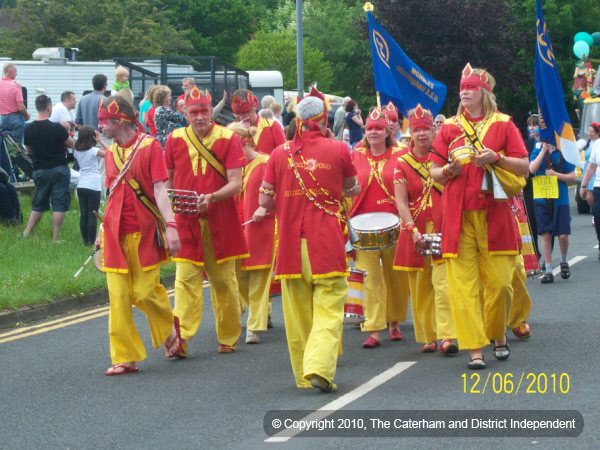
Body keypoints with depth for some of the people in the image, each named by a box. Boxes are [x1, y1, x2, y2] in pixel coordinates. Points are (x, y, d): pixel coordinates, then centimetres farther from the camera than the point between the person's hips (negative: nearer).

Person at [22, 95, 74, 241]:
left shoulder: (29, 129, -2)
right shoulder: (57, 128, -15)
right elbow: (72, 144, -2)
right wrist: (66, 132, 14)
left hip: (39, 170, 4)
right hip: (59, 170, -4)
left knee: (38, 204, 17)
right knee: (59, 204, 2)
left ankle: (26, 233, 12)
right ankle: (55, 238, 0)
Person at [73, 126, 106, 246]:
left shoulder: (77, 151, 6)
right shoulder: (94, 151, -9)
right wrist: (100, 141, -4)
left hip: (81, 185, 5)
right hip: (93, 186, -5)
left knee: (83, 215, 8)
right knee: (92, 215, -2)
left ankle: (86, 241, 10)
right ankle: (92, 241, -2)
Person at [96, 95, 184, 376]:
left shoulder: (149, 146, -6)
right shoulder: (111, 152, 11)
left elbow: (160, 189, -12)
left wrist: (170, 225, -22)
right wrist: (103, 231, 19)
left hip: (144, 231, -5)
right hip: (116, 234, 5)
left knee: (145, 291, -3)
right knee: (118, 297, -1)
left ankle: (170, 332, 27)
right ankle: (125, 359, 4)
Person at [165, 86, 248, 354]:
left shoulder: (228, 139, -6)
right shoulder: (175, 139, 2)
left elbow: (236, 183, -11)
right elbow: (167, 179, 15)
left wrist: (211, 197, -27)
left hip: (220, 220, -1)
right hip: (186, 221, 1)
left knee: (223, 279, 8)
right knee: (185, 277, -9)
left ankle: (228, 338, 19)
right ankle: (181, 335, -14)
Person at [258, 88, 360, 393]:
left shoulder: (280, 153, 1)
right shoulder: (337, 150, -3)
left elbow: (264, 200, 2)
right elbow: (352, 188, 14)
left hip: (291, 242, 2)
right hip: (327, 243, -2)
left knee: (298, 312, 10)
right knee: (328, 308, -1)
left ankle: (304, 376, 15)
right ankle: (320, 368, -18)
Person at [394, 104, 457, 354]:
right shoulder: (402, 163, 4)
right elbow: (401, 201, -1)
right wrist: (413, 230, -11)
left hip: (444, 228, -2)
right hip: (416, 232, 2)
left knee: (443, 281, -13)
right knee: (420, 286, 6)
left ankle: (447, 336, -15)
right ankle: (428, 337, 16)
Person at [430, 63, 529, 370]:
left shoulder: (503, 124, 6)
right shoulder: (449, 128, 10)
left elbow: (524, 168, 2)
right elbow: (434, 173, 12)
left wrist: (496, 158, -13)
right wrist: (448, 170, -10)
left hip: (494, 214, -1)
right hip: (458, 215, 1)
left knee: (499, 281, -2)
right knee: (463, 283, -5)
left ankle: (498, 334, 24)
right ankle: (475, 349, -2)